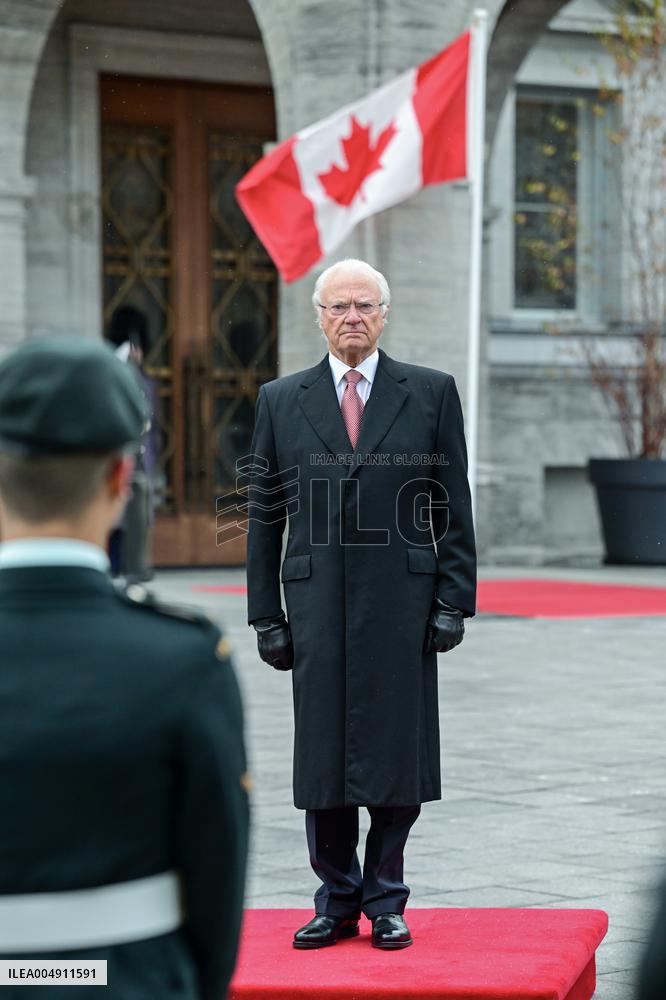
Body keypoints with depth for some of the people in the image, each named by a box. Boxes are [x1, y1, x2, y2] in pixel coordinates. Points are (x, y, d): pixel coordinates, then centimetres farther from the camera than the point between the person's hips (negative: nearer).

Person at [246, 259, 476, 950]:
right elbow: (264, 515, 9)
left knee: (397, 757, 2)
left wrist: (454, 600, -3)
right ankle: (337, 901, 15)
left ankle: (384, 903, 15)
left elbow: (453, 507, 5)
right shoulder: (281, 401, 9)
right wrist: (266, 615, 4)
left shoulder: (431, 393, 6)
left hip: (403, 603, -1)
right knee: (323, 757, 3)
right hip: (317, 604, 1)